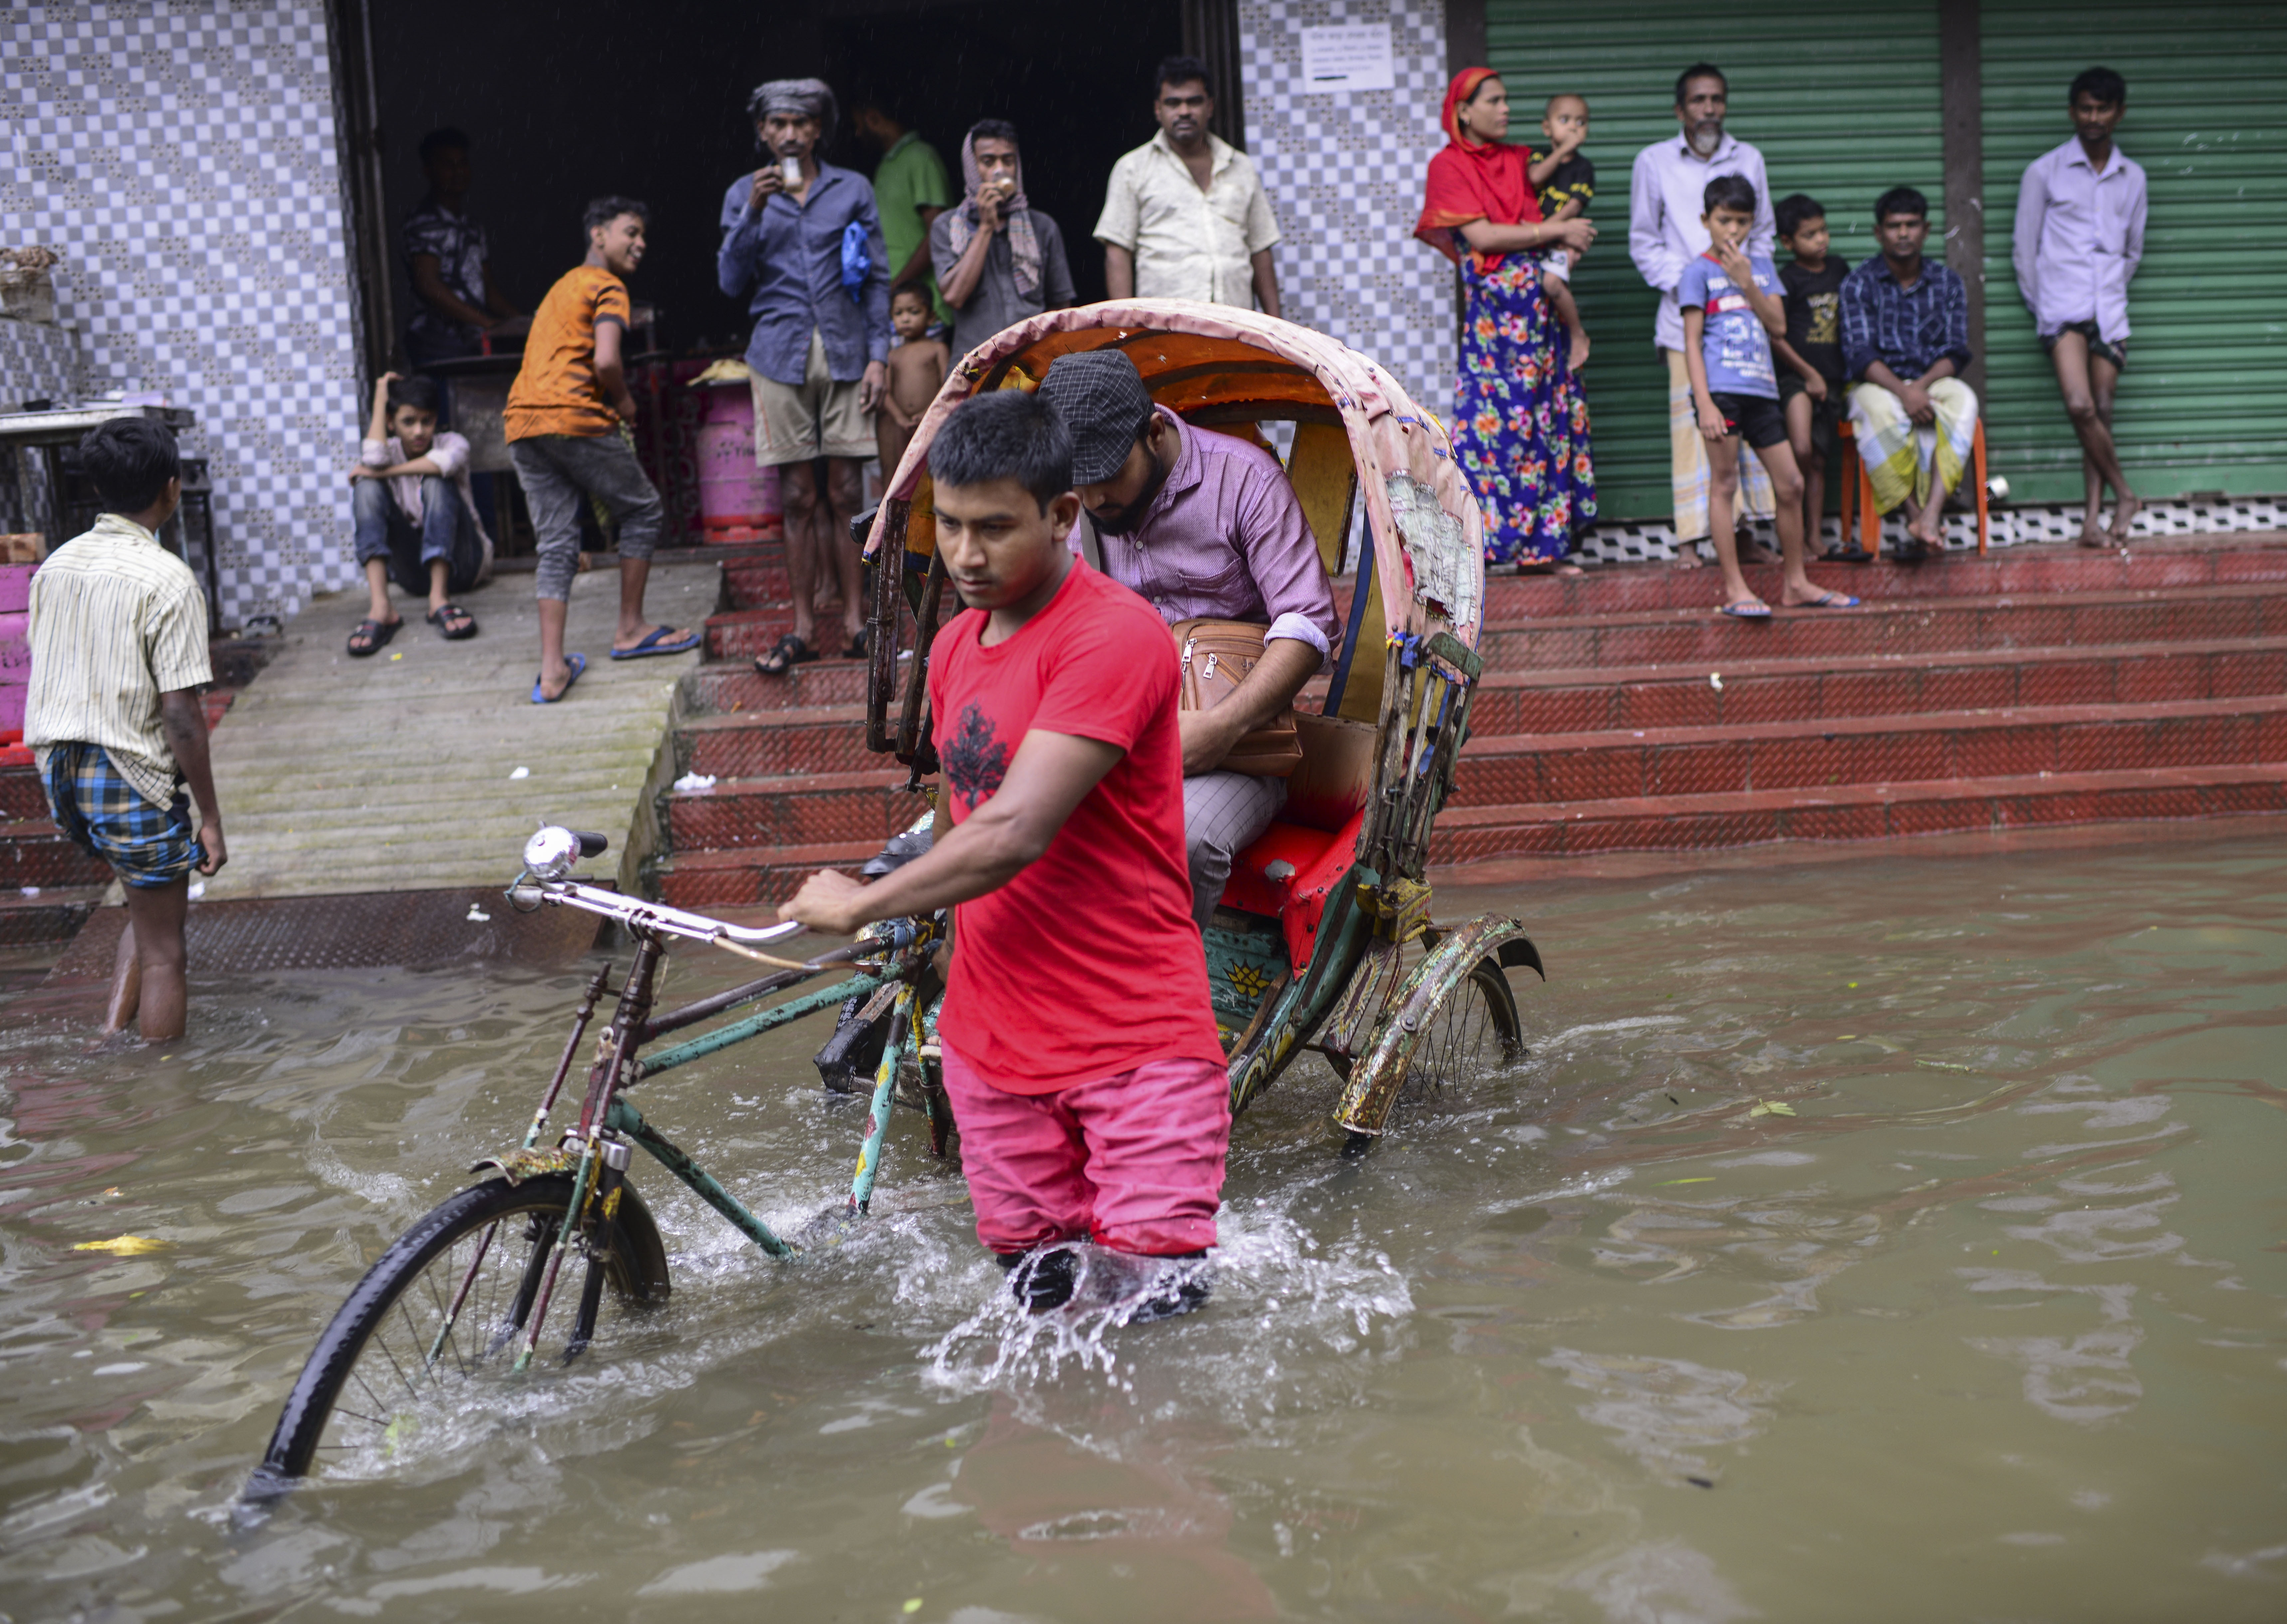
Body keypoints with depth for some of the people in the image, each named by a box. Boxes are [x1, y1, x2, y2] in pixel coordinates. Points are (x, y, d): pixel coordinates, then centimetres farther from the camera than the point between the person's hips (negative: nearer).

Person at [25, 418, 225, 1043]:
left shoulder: (56, 565, 5)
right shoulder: (168, 581, -16)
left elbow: (46, 680, 12)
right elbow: (181, 716, -17)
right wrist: (211, 818, -11)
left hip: (59, 774, 7)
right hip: (130, 778, -7)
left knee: (148, 909, 26)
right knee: (163, 952, 7)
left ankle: (110, 1039, 18)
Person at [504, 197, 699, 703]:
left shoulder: (561, 287, 28)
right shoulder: (607, 287, -1)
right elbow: (606, 360, -16)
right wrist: (624, 402, 2)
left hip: (522, 424, 8)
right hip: (575, 419, -8)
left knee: (556, 546, 6)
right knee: (642, 511, 12)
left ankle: (552, 670, -3)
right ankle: (631, 629, 17)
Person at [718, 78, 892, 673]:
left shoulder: (853, 190, 9)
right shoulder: (744, 195, 11)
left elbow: (879, 279, 8)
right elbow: (732, 282, 3)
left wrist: (878, 354, -1)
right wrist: (755, 212, -9)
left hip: (845, 354, 0)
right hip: (781, 356, 0)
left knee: (845, 494, -2)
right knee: (799, 497, 1)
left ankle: (854, 623, 4)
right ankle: (803, 629, 7)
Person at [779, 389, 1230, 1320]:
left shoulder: (1114, 636, -17)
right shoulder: (954, 648, 11)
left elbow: (1014, 834, -23)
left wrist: (857, 907, -12)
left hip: (1135, 1042, -6)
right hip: (991, 1037, 7)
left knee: (1164, 1297, -8)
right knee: (1031, 1294, 9)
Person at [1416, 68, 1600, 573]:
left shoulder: (1518, 160, 18)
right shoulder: (1449, 165, -1)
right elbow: (1482, 236, -11)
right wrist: (1557, 231, -7)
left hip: (1539, 304, 6)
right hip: (1492, 308, -6)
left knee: (1547, 423, 3)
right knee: (1491, 418, -9)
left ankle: (1540, 547, 7)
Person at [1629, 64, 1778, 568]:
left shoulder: (1748, 159, 14)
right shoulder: (1654, 162, 6)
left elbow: (1763, 232, 20)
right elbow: (1643, 243, 7)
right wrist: (1684, 281, -7)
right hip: (1686, 313, -3)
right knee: (1691, 421, -8)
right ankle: (1690, 538, -5)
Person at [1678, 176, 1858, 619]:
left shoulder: (1761, 266, 17)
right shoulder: (1699, 272, 1)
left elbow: (1778, 324, 6)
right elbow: (1692, 342, -5)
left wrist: (1746, 282, -6)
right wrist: (1704, 404, -15)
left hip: (1762, 389, 6)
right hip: (1721, 388, -6)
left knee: (1791, 484, 7)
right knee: (1724, 483, -4)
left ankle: (1795, 583, 18)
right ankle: (1734, 589, -1)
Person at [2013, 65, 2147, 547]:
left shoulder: (2132, 177, 12)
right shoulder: (2045, 172, 2)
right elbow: (2023, 247, 4)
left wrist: (2111, 293, 15)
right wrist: (2040, 306, 4)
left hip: (2110, 312, 3)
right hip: (2062, 308, -3)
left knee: (2102, 413, 0)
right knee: (2081, 407, -20)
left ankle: (2093, 520, 2)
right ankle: (2124, 496, -3)